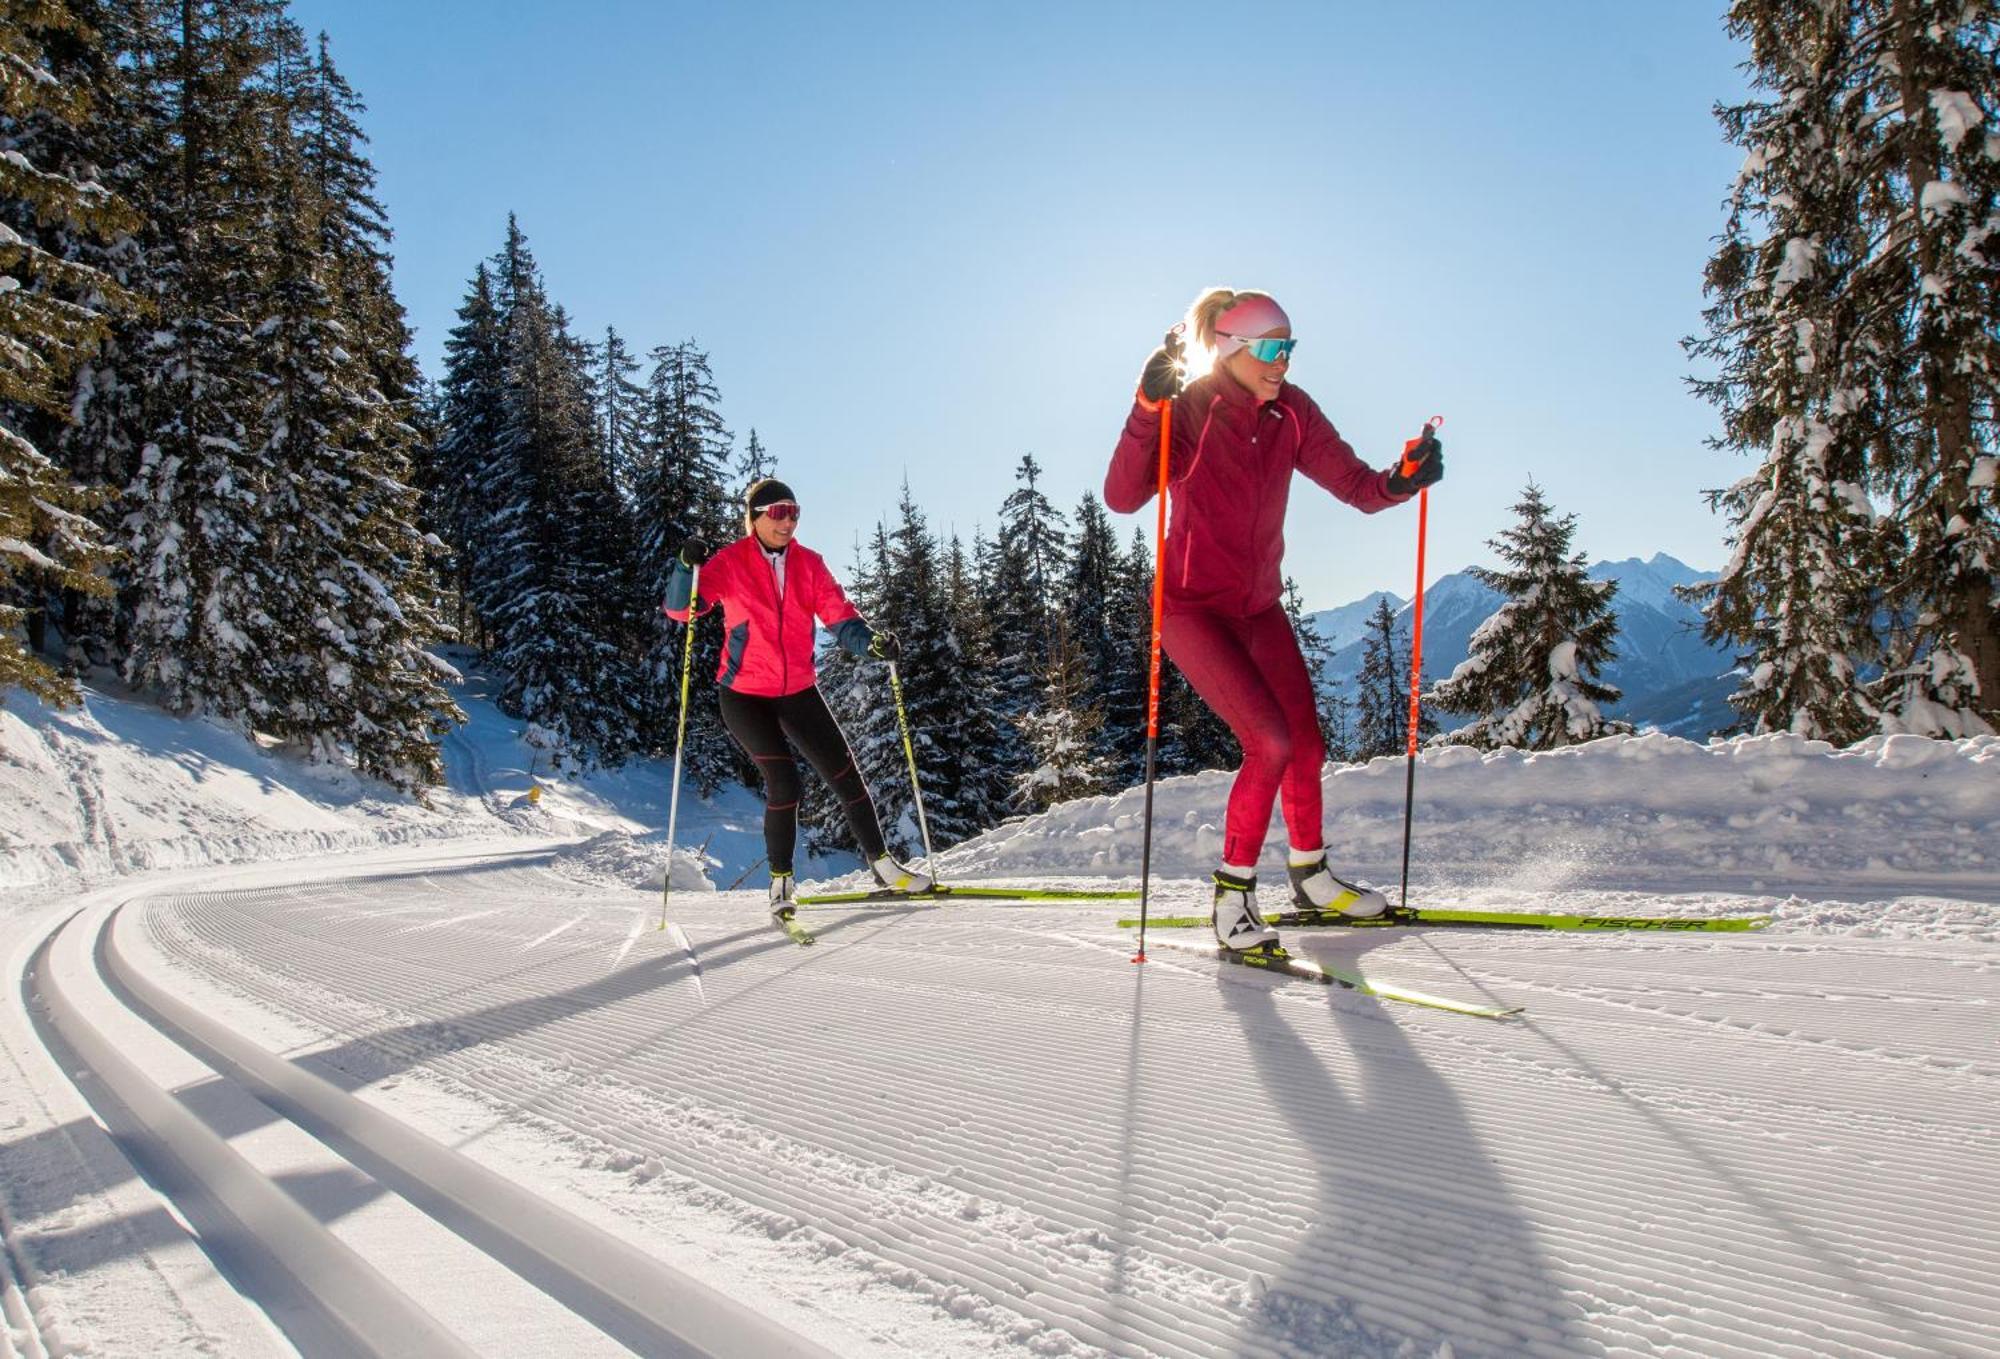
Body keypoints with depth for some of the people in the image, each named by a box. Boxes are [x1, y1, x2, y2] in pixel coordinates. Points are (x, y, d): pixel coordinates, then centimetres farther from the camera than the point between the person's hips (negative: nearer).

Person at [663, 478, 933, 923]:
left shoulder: (809, 564, 2)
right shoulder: (730, 563, -7)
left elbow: (840, 616, -6)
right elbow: (679, 610, -12)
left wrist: (871, 641, -26)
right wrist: (687, 568, -30)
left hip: (799, 691, 4)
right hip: (745, 694, -4)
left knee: (845, 773, 4)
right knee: (783, 783, -15)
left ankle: (882, 865, 18)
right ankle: (780, 880, 5)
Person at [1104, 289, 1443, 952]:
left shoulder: (1292, 413, -2)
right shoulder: (1189, 411, -16)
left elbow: (1358, 486, 0)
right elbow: (1122, 497, -29)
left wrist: (1403, 479, -21)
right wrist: (1147, 410, -40)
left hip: (1259, 606, 6)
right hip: (1191, 605, -6)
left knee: (1307, 744, 9)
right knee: (1271, 743, -17)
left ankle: (1311, 875, 31)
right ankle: (1233, 893, -1)